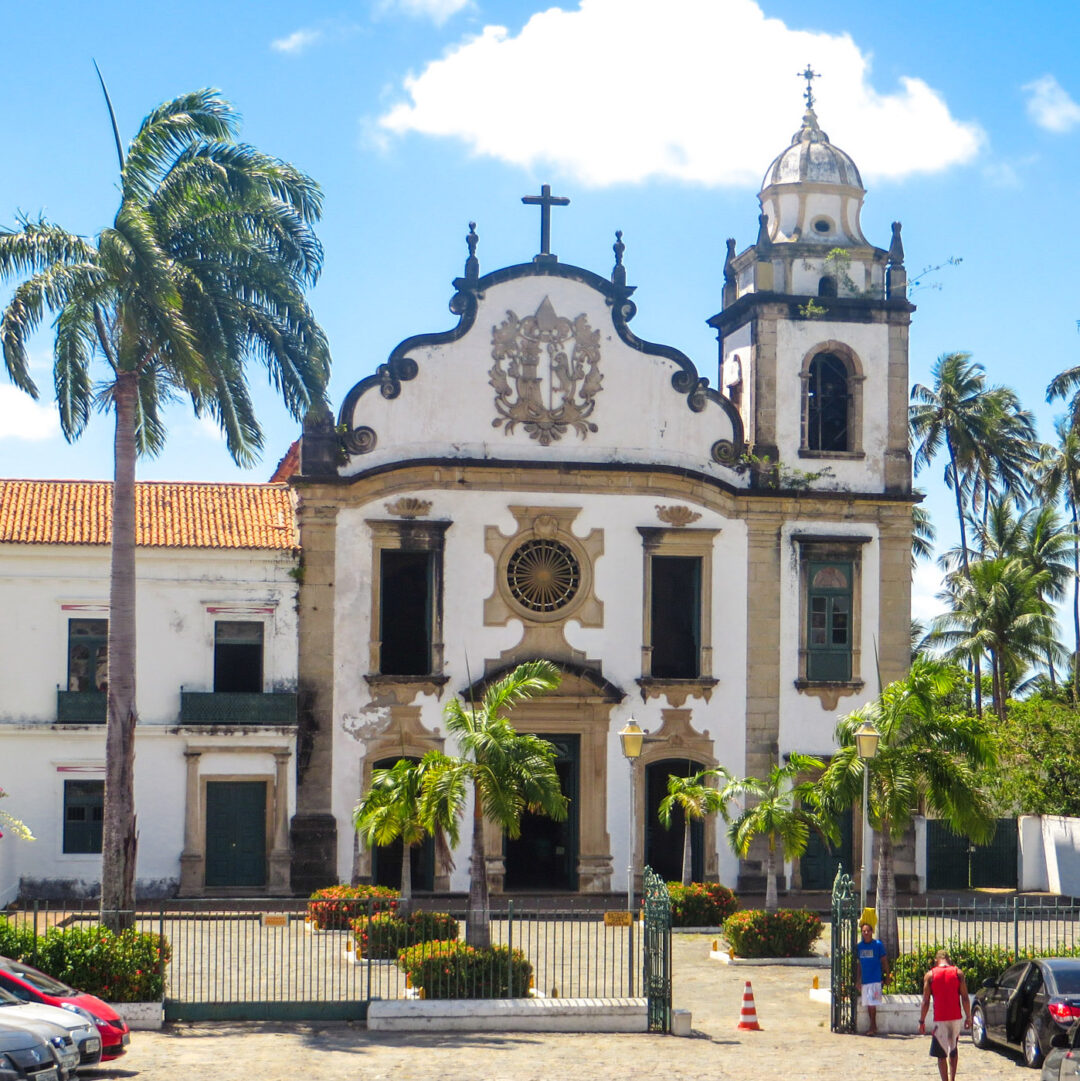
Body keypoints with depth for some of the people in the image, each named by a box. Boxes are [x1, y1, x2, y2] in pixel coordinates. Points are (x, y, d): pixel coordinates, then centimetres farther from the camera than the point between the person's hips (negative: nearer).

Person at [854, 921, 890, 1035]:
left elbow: (884, 961, -1)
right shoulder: (860, 946, 9)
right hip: (864, 980, 5)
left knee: (872, 1003, -9)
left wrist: (887, 976, -2)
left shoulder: (878, 944, -5)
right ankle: (873, 1027, 16)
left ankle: (873, 1027, -2)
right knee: (868, 1004, 8)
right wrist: (858, 980, 15)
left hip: (875, 979, -5)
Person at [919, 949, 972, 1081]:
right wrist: (968, 1017, 7)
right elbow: (965, 998, -2)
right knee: (954, 1051, 20)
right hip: (955, 1018, 2)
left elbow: (925, 1001, -4)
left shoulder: (930, 975, -3)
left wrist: (922, 1021, 2)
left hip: (940, 1020, -2)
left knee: (941, 1054, 3)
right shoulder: (958, 973, 1)